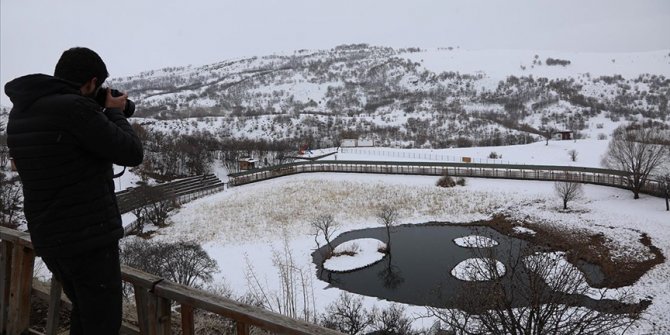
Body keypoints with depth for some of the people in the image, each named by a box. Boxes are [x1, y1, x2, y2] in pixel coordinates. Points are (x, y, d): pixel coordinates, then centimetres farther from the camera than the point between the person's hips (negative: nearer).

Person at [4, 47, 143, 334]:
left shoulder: (20, 112, 7)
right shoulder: (75, 108, -19)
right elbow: (131, 154, -14)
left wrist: (101, 114, 12)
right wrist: (114, 113, 2)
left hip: (48, 238, 8)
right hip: (90, 237, -8)